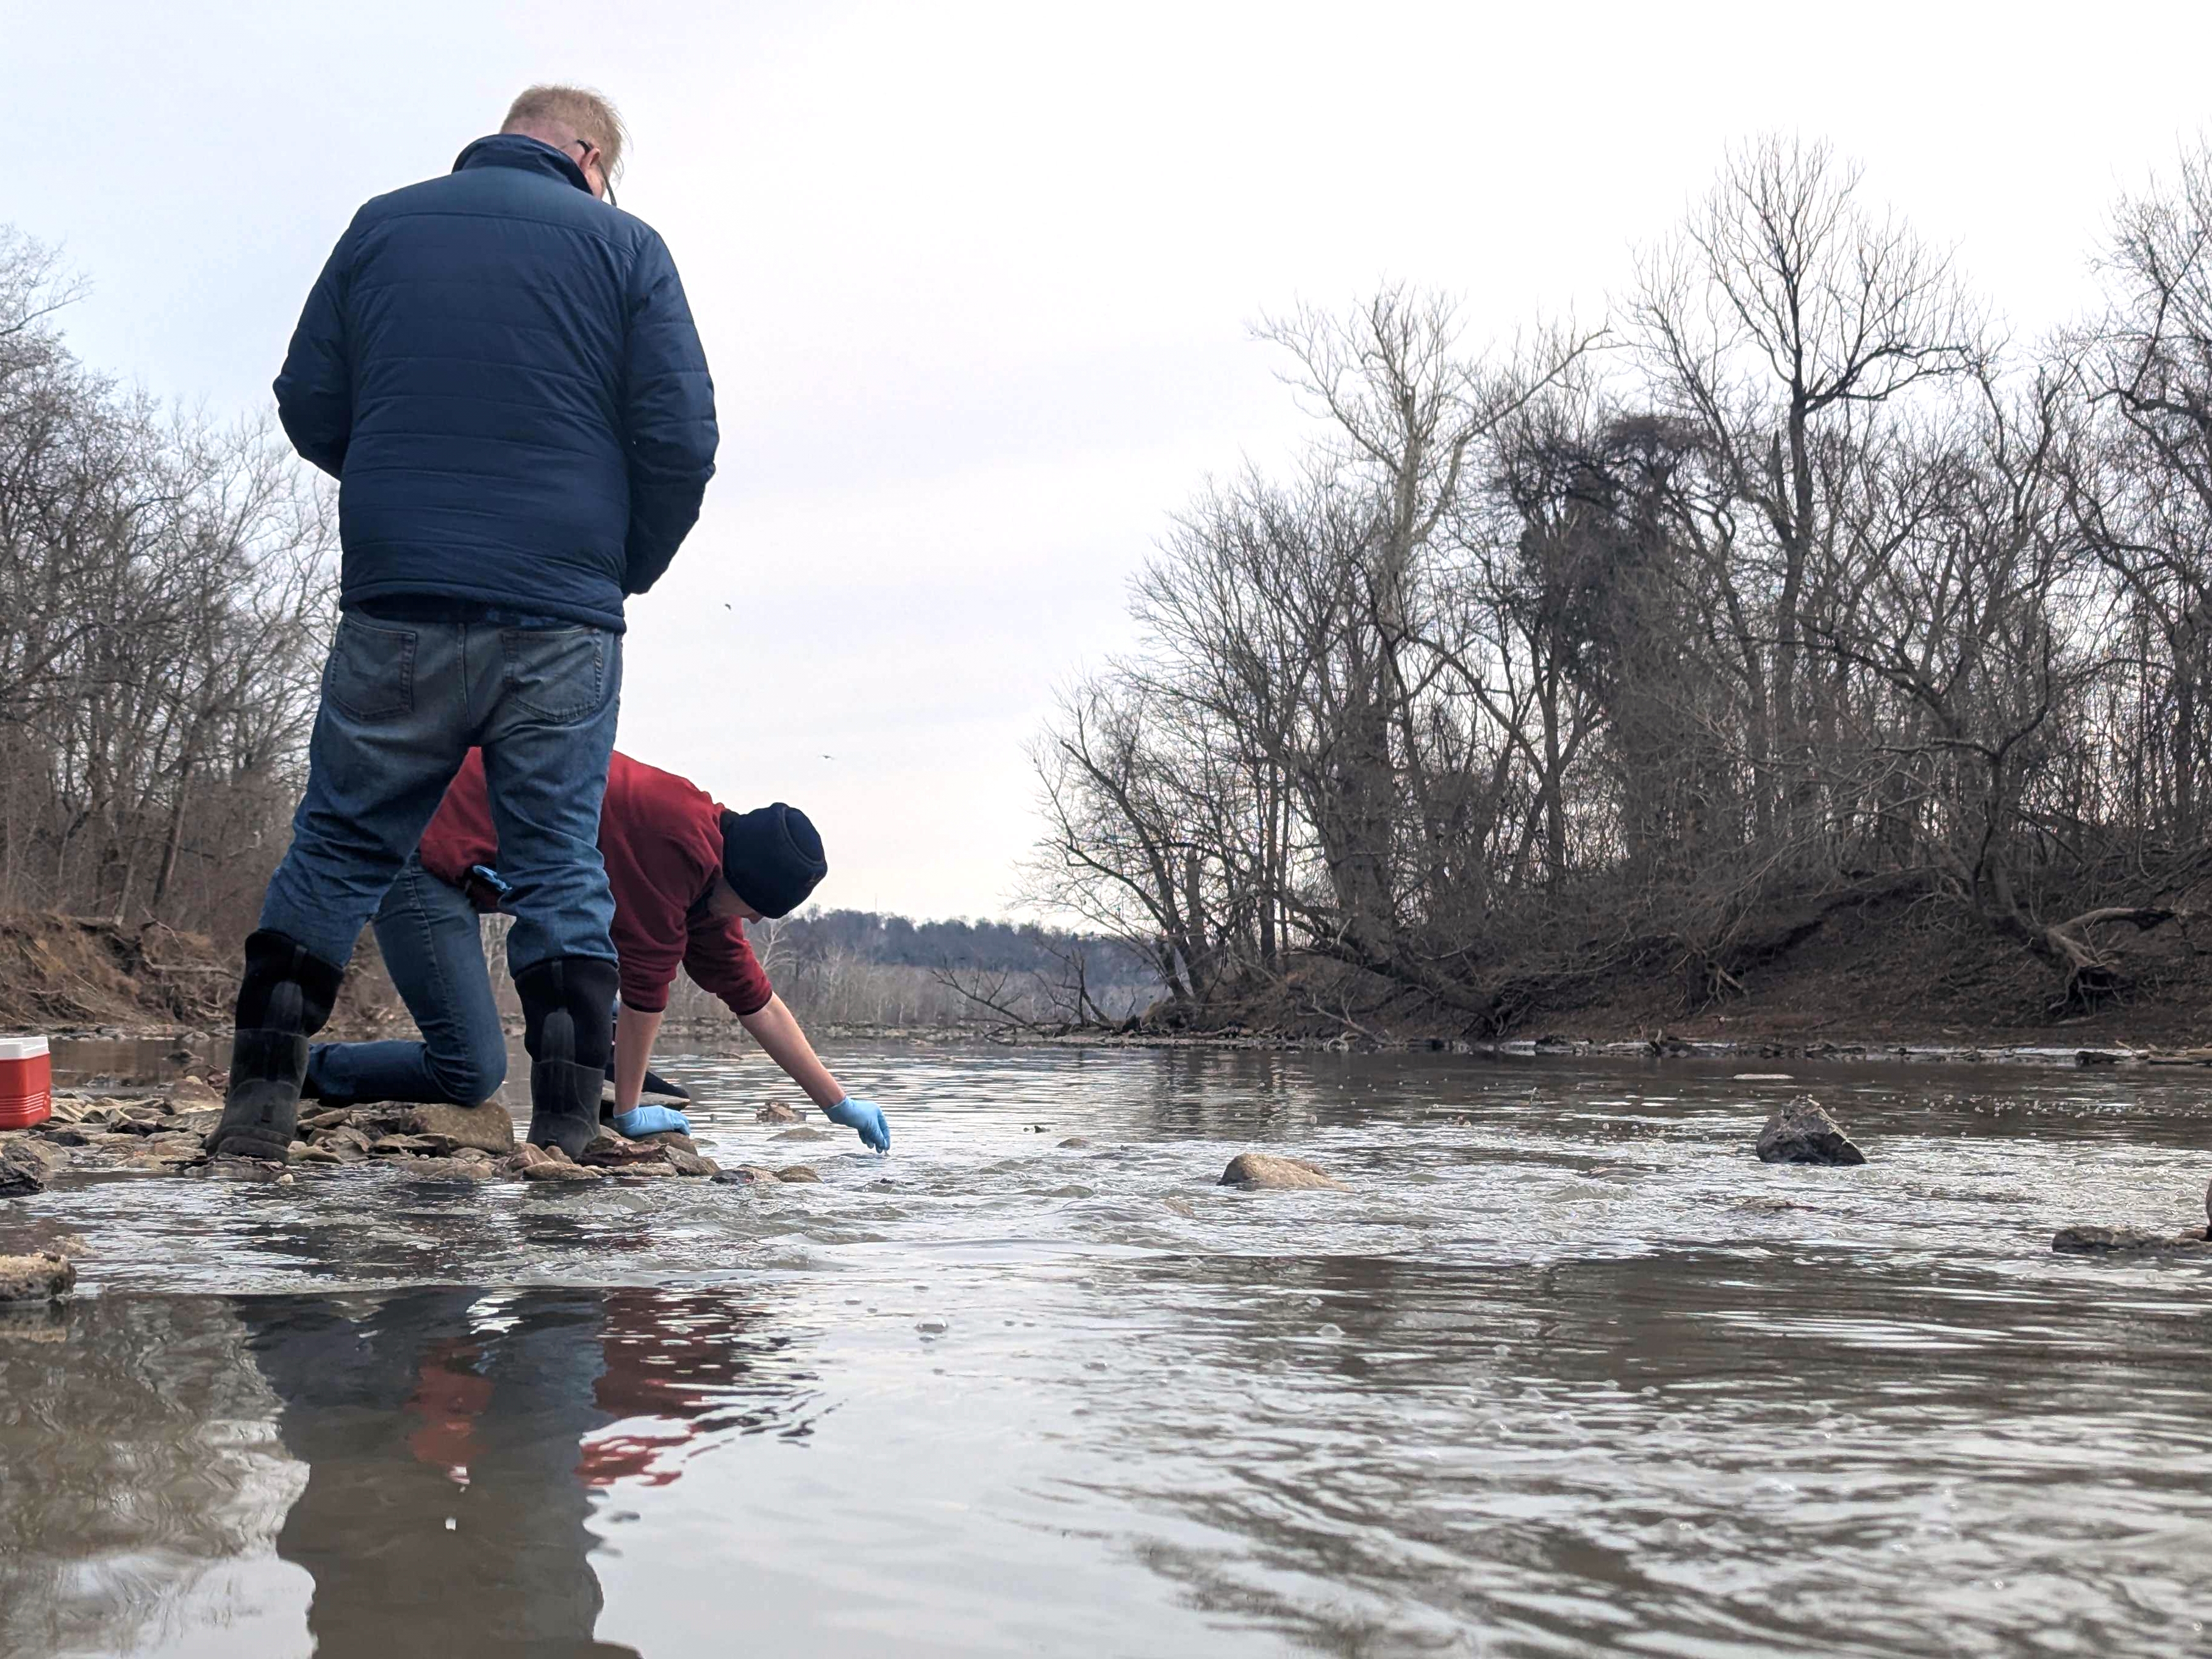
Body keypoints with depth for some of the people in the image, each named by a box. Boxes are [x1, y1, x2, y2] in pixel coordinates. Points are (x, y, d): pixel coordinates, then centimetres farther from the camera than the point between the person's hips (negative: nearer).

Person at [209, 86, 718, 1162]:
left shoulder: (381, 225, 11)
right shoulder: (622, 244, 4)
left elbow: (308, 408, 10)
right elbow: (682, 437, -3)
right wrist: (631, 569, 13)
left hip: (395, 607, 2)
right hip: (563, 620, -1)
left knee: (338, 844, 10)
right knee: (561, 864, 4)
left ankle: (261, 1096, 5)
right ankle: (568, 1128, 1)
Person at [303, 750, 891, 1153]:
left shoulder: (707, 874, 10)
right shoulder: (682, 840, -20)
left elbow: (755, 1001, 17)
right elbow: (646, 984, -16)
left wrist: (839, 1103, 19)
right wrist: (628, 1113, -6)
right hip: (423, 857, -10)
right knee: (474, 1072, -16)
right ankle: (304, 1070, -2)